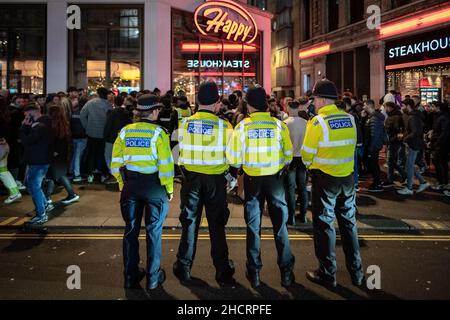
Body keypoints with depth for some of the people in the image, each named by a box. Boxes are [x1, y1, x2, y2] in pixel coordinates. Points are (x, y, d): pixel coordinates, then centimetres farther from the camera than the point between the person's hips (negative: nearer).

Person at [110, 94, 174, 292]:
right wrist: (169, 188, -4)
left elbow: (116, 162, 4)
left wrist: (122, 184, 14)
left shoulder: (125, 132, 2)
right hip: (154, 185, -4)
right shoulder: (158, 133, -11)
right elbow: (165, 164, -14)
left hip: (130, 185, 4)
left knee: (131, 230, 14)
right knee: (154, 231, 8)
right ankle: (153, 278, 15)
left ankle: (130, 276, 23)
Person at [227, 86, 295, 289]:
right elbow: (288, 155, -4)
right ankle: (286, 272, 17)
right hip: (275, 178, 0)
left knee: (253, 227, 12)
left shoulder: (242, 126, -9)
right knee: (280, 225, 11)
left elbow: (234, 159, -8)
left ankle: (254, 273, 19)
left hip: (252, 179, 0)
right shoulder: (279, 125, -8)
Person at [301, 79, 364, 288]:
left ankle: (327, 274, 15)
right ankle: (356, 272, 26)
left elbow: (307, 154, -11)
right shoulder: (349, 119, 2)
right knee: (348, 222, 16)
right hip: (347, 177, 6)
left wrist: (310, 165, 9)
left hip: (324, 179, -5)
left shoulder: (317, 122, -14)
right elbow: (351, 147, 4)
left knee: (324, 225, 7)